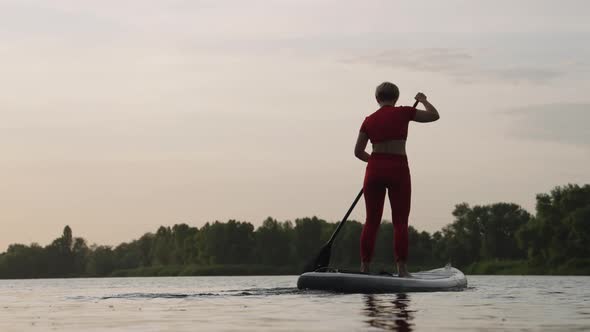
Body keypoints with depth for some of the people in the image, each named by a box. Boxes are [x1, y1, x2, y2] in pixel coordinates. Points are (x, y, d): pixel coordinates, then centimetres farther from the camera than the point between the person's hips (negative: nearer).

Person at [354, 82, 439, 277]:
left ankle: (365, 267, 6)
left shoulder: (369, 120, 9)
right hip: (398, 169, -3)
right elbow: (434, 115, 5)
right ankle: (402, 269, -5)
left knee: (371, 221, 8)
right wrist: (423, 100, 22)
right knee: (400, 222, 0)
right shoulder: (403, 113, -1)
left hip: (375, 169, 3)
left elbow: (358, 152, 11)